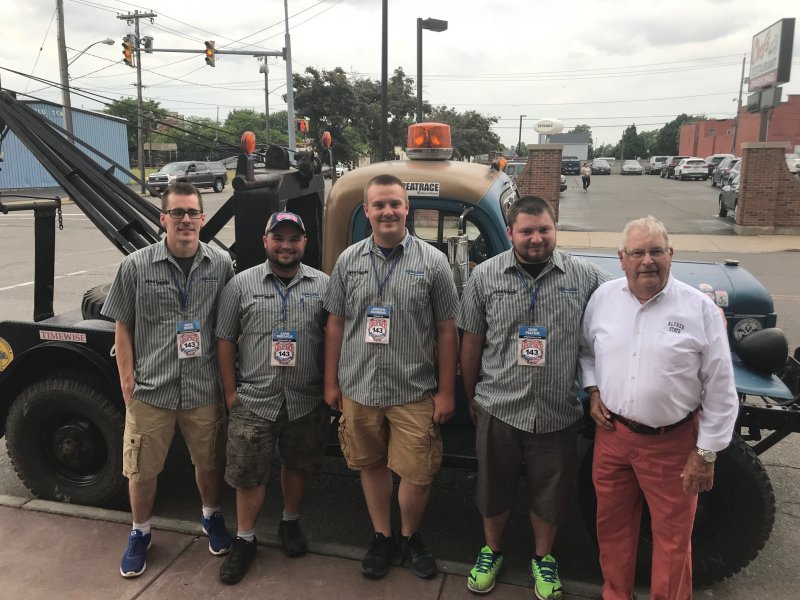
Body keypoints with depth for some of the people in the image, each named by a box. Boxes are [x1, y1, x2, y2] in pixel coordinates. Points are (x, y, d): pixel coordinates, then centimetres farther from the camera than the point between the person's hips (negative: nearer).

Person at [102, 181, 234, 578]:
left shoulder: (221, 266, -2)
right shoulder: (136, 266, -4)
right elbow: (123, 326, 2)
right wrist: (127, 378, -4)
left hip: (204, 389, 1)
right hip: (150, 389, 0)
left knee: (208, 461, 17)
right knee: (141, 469, 12)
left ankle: (212, 517, 43)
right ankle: (140, 533, 37)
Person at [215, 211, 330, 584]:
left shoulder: (323, 285, 0)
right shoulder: (241, 285, -2)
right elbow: (225, 341, 1)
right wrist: (230, 391, -1)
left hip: (306, 401, 1)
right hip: (253, 401, -1)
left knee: (297, 466, 18)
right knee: (248, 473, 7)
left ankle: (290, 523, 41)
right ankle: (244, 540, 27)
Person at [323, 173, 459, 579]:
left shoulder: (432, 261, -4)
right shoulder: (348, 261, 3)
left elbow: (446, 331, -3)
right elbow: (335, 325, 7)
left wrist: (446, 391, -4)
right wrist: (331, 382, 6)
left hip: (414, 393, -2)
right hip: (358, 390, 2)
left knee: (418, 475, 3)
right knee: (372, 466, 16)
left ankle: (410, 536, 31)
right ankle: (382, 536, 38)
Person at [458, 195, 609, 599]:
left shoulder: (586, 276, -6)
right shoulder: (485, 277, -5)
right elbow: (471, 343, 3)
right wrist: (471, 399, 9)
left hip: (559, 413, 0)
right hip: (498, 409, 0)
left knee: (548, 492, 18)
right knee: (494, 488, 18)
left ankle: (544, 558, 43)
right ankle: (491, 551, 44)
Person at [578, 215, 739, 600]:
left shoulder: (699, 308, -11)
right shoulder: (603, 298, -1)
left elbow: (720, 391, -7)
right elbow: (585, 350, 16)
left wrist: (706, 453, -6)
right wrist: (592, 391, 1)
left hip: (673, 442, -3)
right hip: (612, 434, 3)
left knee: (672, 535, 11)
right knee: (612, 525, 18)